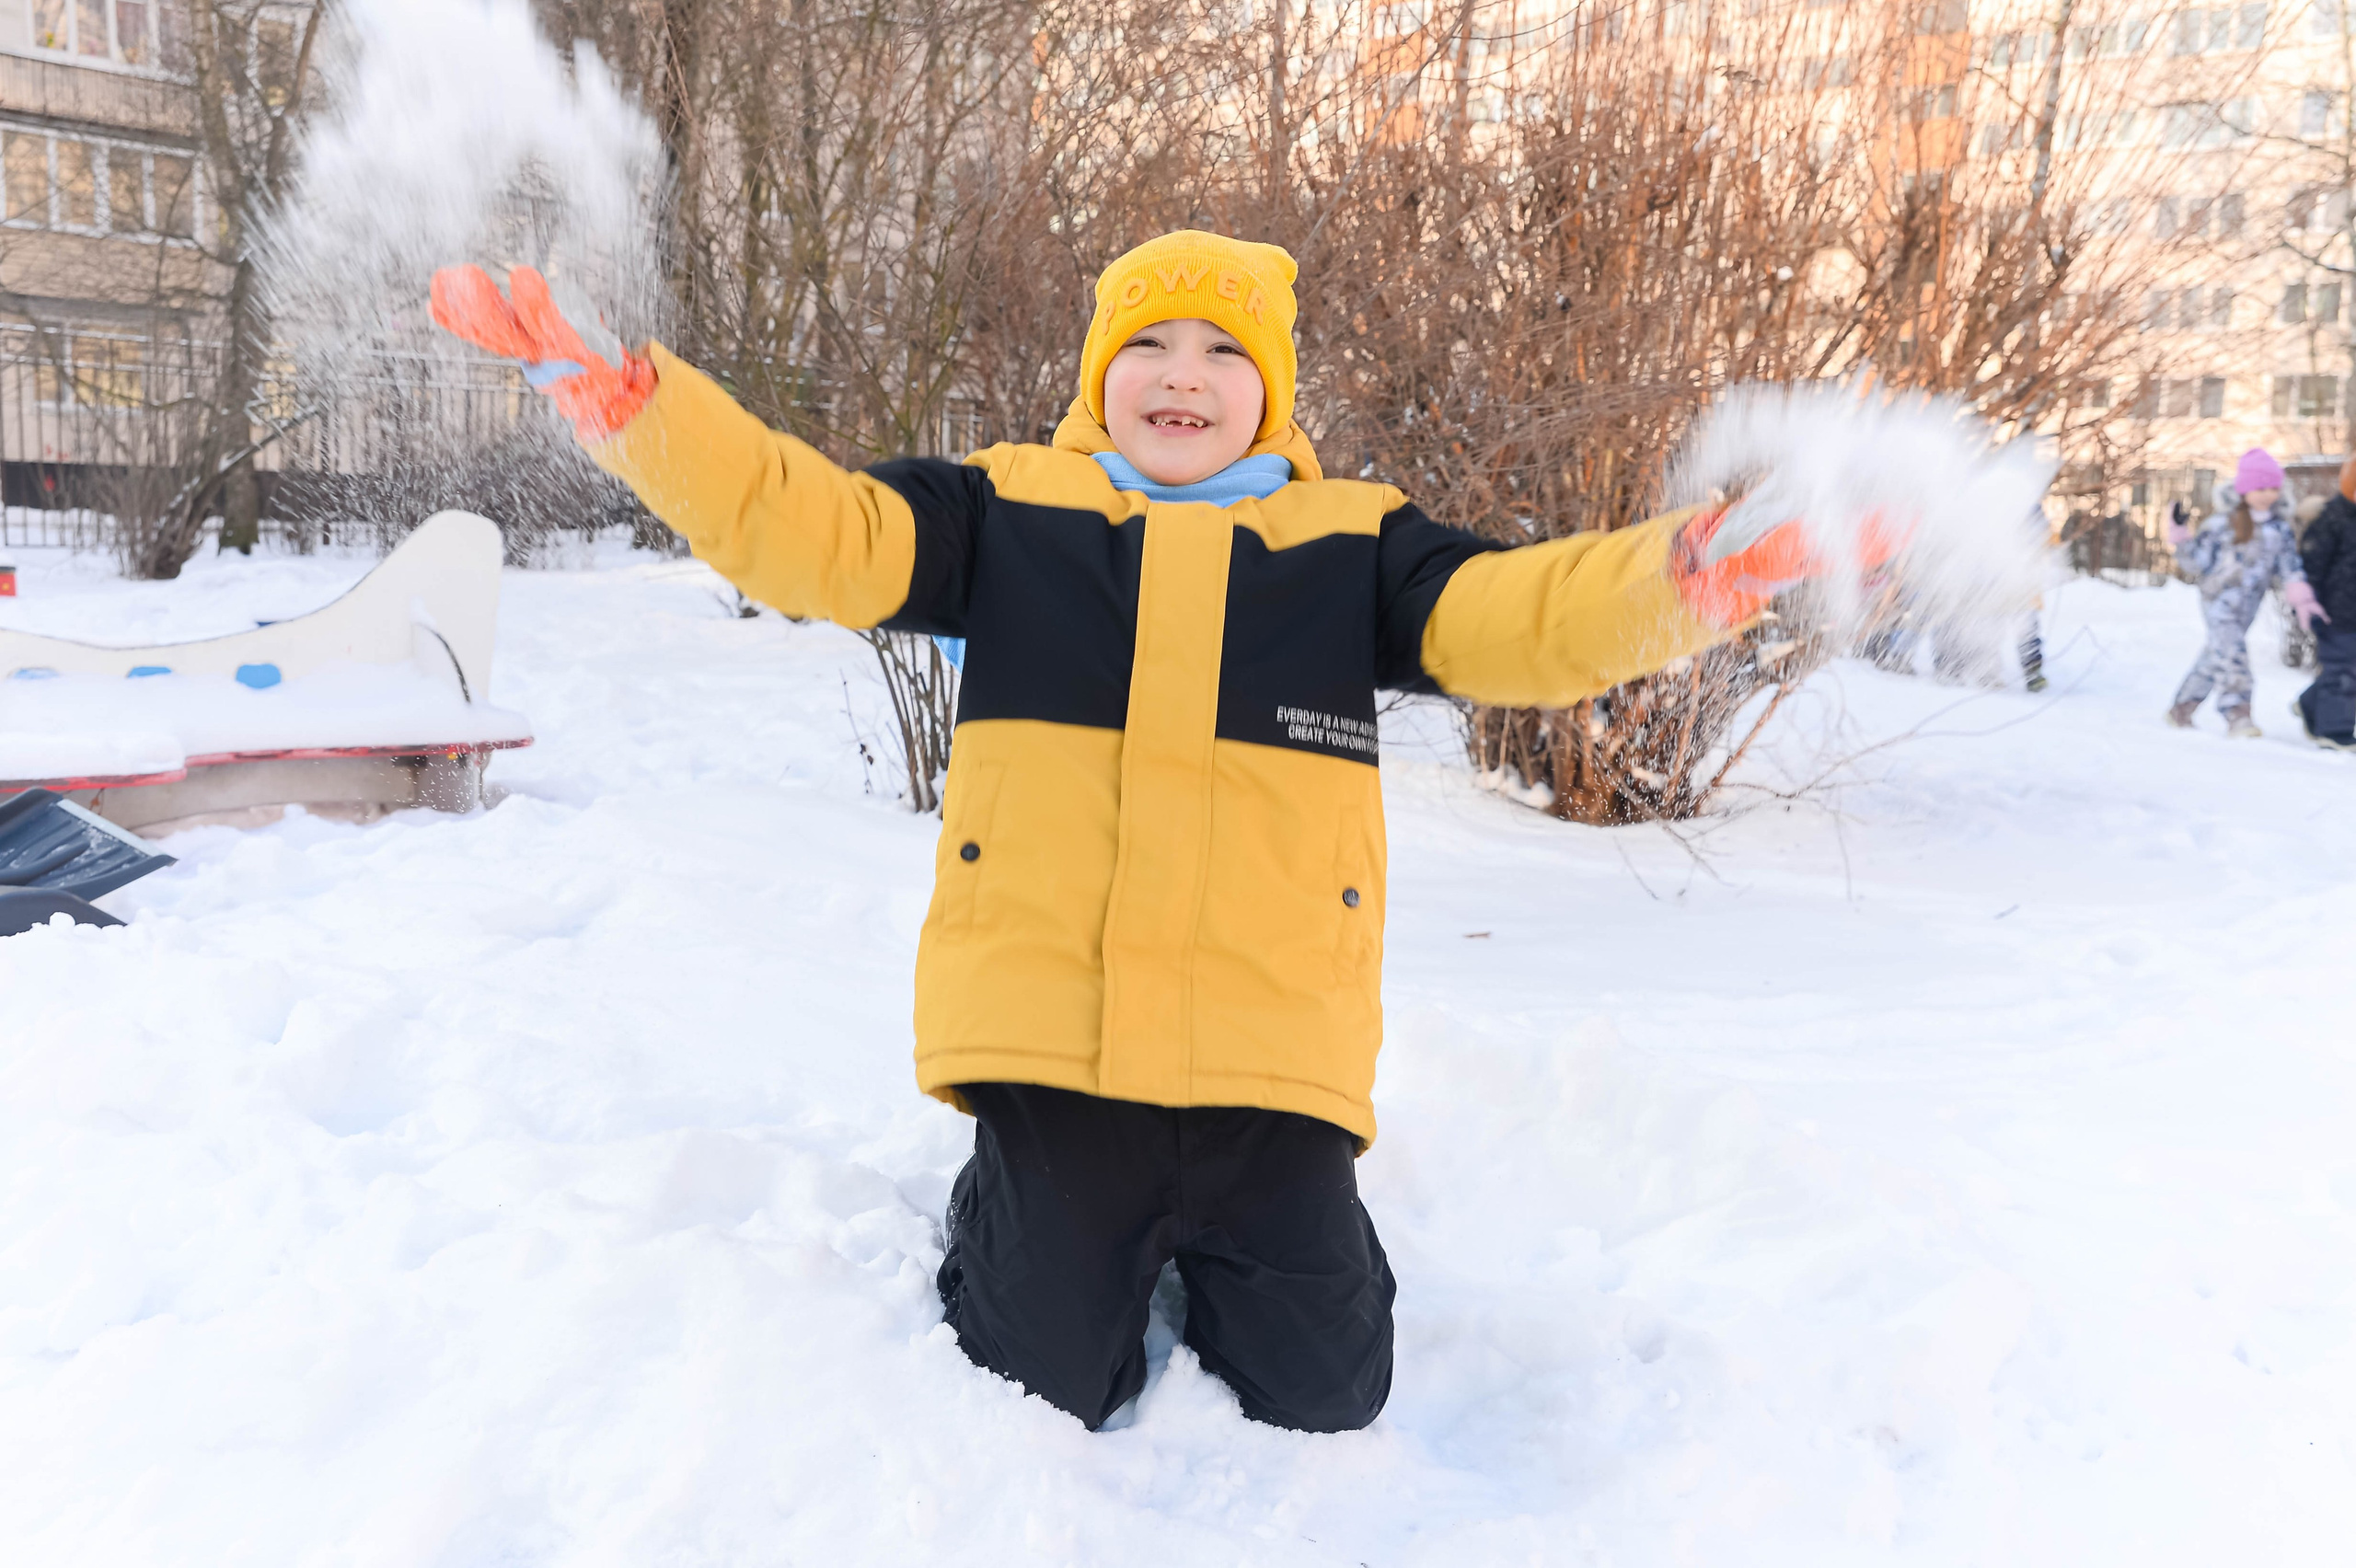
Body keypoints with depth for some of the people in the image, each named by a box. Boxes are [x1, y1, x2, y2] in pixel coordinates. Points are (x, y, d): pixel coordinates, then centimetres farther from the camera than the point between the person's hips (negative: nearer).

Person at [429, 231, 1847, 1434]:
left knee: (1320, 1393, 8)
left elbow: (1507, 616, -5)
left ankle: (1221, 1234, 38)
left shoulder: (1351, 543, 9)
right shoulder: (1007, 511, 8)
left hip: (1270, 1046, 1)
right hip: (1049, 1033, 0)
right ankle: (1017, 1214, 40)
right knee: (1045, 1385, 9)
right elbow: (811, 529, -1)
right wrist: (625, 397, -14)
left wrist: (1681, 578, -25)